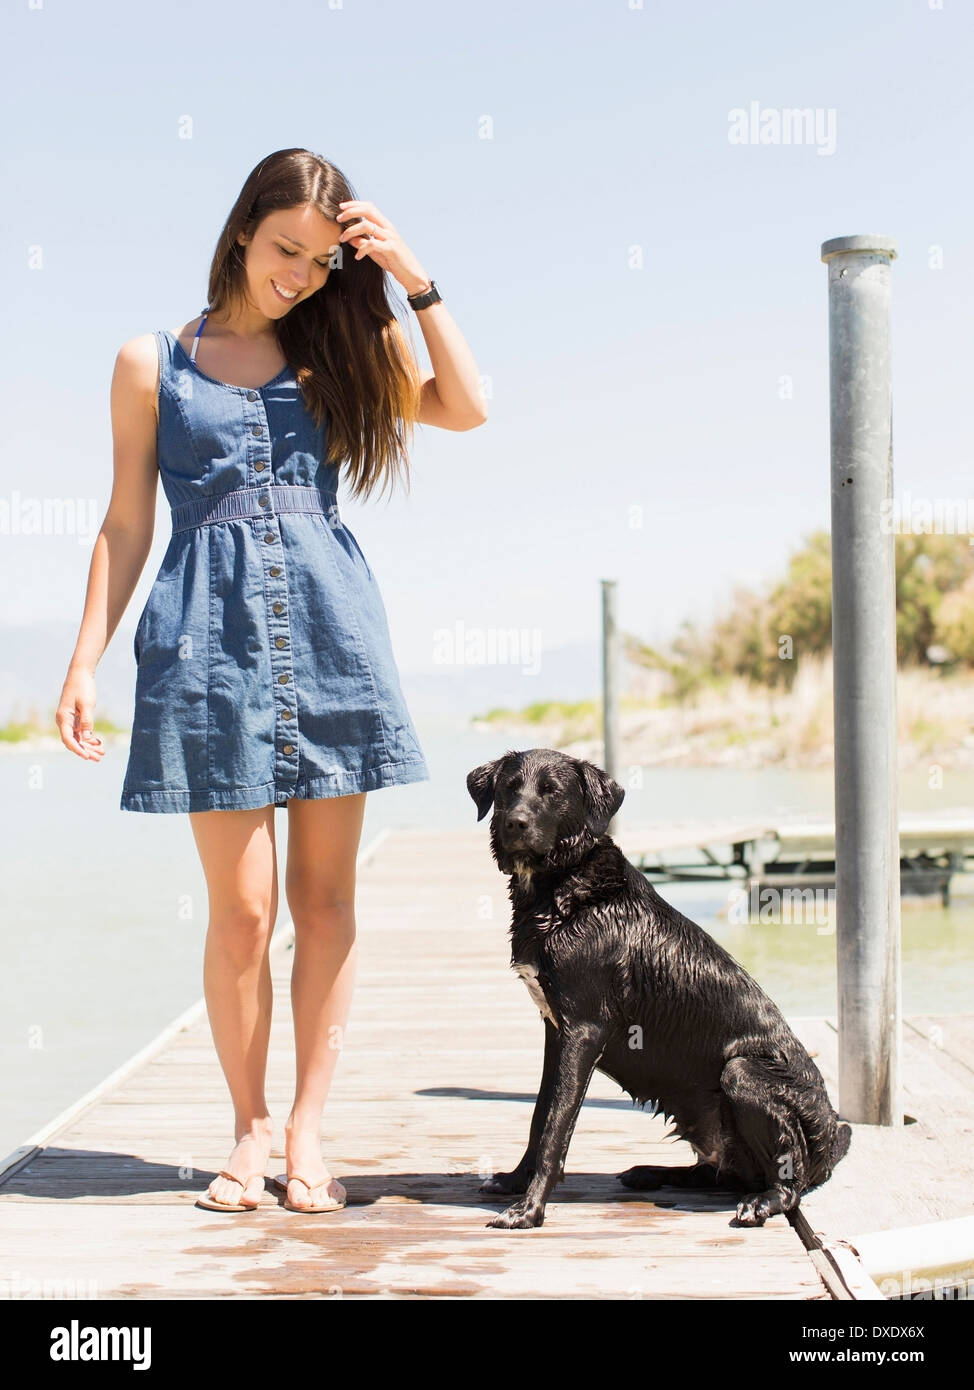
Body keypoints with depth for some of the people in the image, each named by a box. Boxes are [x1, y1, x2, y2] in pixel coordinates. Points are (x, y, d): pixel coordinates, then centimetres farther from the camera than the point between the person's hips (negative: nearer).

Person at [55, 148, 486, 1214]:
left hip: (330, 627, 2)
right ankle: (248, 1127, 14)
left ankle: (307, 1128, 14)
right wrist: (85, 659, 2)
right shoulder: (152, 362, 9)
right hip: (208, 636, -2)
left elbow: (465, 407, 3)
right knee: (243, 907, -3)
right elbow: (126, 525, 8)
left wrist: (411, 277, 2)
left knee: (326, 897, 3)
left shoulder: (334, 353, 14)